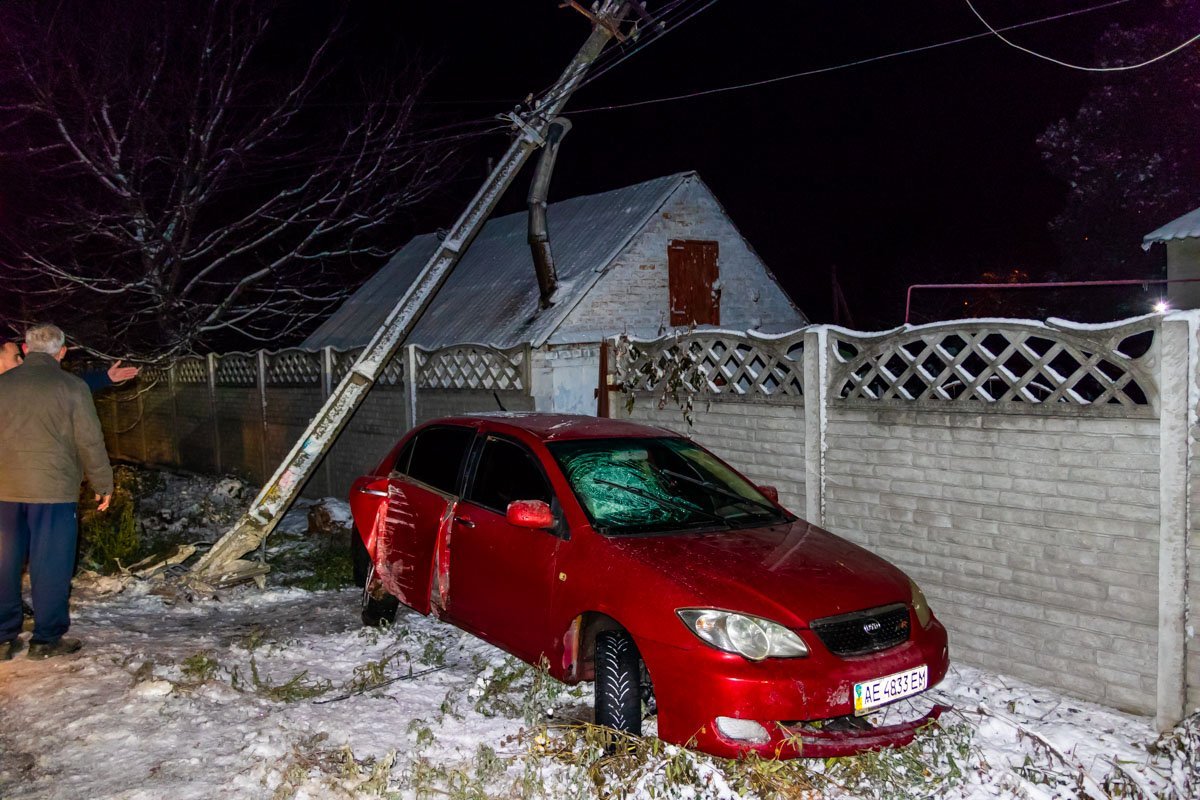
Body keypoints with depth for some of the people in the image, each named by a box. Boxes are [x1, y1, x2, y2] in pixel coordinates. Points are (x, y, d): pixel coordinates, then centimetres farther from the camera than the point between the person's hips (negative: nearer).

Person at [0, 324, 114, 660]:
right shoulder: (71, 387, -5)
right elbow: (90, 442, -4)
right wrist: (103, 483, 5)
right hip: (53, 490, -4)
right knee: (50, 564, 3)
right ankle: (46, 638, 7)